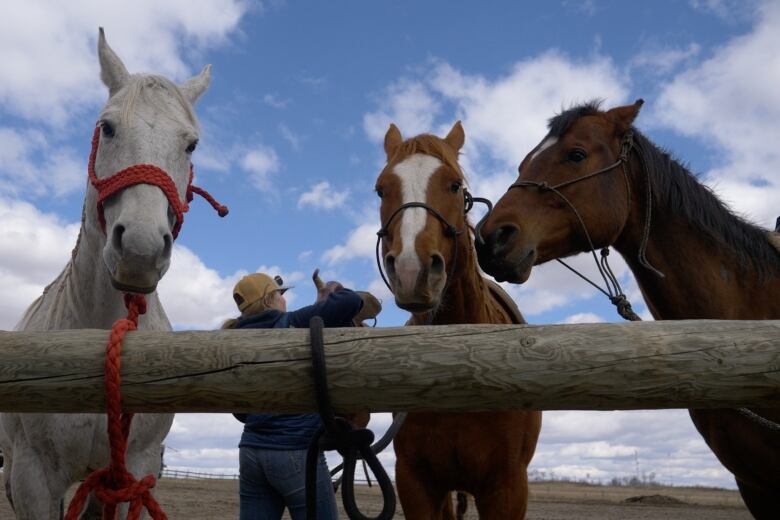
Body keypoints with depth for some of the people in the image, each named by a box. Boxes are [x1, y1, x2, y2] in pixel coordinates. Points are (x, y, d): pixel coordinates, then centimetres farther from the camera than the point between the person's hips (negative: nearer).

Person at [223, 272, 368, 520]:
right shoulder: (293, 324, -7)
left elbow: (241, 412, 15)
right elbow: (352, 302, -14)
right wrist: (330, 294, 6)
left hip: (251, 452, 7)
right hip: (297, 453, -7)